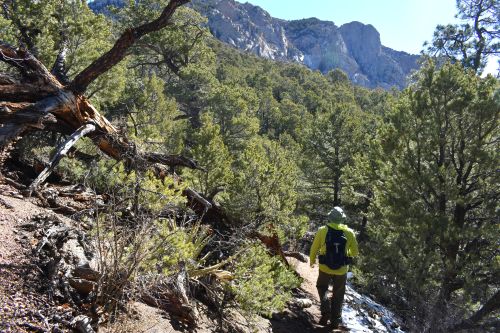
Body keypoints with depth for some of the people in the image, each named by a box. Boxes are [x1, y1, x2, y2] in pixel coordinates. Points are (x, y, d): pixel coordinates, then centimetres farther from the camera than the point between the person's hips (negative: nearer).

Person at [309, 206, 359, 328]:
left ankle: (326, 311, 5)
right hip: (342, 270, 1)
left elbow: (314, 248, -1)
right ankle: (335, 320, 25)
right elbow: (355, 252, 1)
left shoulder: (322, 230, -9)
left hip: (325, 268, -1)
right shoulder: (349, 233, -6)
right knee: (338, 295, 19)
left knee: (322, 288, 24)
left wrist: (312, 261, 17)